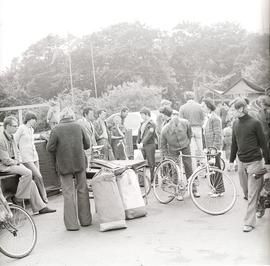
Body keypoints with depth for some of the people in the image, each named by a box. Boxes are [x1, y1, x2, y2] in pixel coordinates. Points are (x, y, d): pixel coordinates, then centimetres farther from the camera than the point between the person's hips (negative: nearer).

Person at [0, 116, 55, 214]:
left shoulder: (11, 137, 13)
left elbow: (17, 152, 21)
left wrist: (19, 161, 3)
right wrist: (15, 162, -5)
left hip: (13, 163, 9)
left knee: (31, 182, -2)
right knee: (27, 173, -26)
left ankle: (40, 207, 2)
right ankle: (17, 199, -13)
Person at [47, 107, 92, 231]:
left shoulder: (56, 130, -9)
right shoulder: (79, 127, -1)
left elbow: (50, 148, -7)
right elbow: (87, 145, 5)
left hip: (64, 164, -2)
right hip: (80, 162, 2)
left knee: (68, 192, 4)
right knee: (82, 190, 14)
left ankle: (72, 224, 4)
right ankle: (85, 220, 22)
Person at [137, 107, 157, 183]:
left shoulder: (151, 124, -11)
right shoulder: (142, 123, 14)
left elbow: (149, 134, -21)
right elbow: (139, 133, 11)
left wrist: (142, 143, -29)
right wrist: (138, 142, -2)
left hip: (150, 145, -7)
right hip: (143, 146, 7)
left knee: (151, 163, -1)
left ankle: (153, 180, 5)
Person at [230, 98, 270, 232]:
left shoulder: (255, 123, -11)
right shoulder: (235, 124, 6)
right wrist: (231, 161, 16)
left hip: (254, 161, -6)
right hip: (241, 162, 6)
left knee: (252, 194, -4)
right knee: (246, 191, 13)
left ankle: (249, 222, 1)